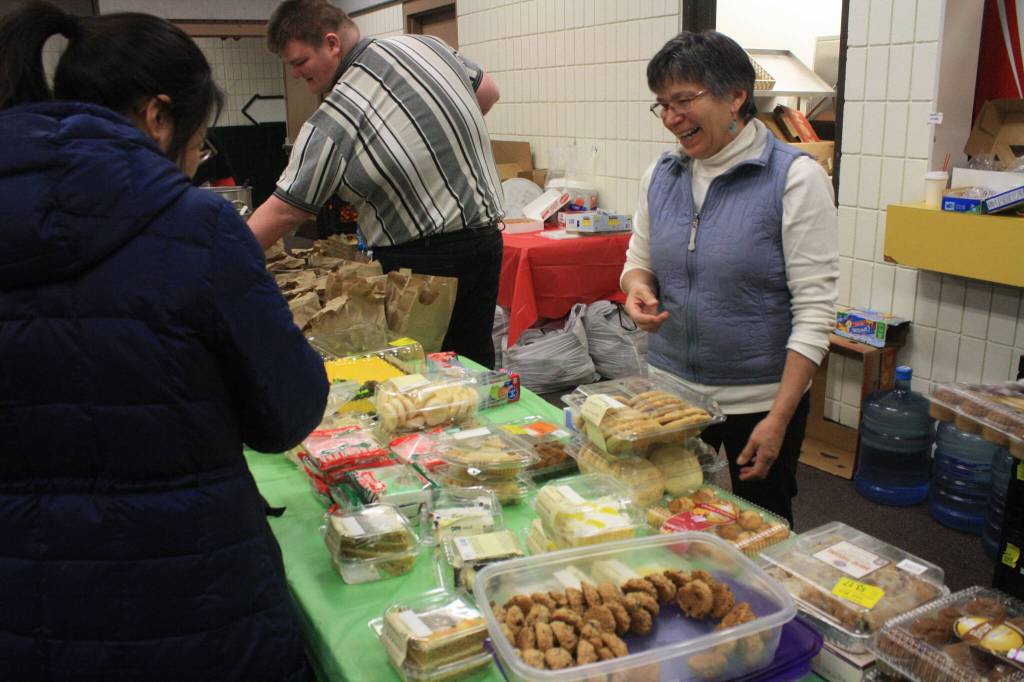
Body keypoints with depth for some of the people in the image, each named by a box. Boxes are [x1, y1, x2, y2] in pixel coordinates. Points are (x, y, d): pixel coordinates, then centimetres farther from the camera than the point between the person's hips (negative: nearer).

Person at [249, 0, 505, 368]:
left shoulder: (332, 124, -16)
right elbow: (488, 91, 19)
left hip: (421, 261, -7)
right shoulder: (427, 45, 2)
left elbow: (283, 213, -13)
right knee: (475, 363, 14)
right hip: (486, 238, 7)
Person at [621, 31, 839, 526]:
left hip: (760, 399, -4)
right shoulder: (660, 175, 1)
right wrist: (638, 288, -11)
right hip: (670, 389, 4)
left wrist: (779, 418, -18)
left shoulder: (795, 178, -14)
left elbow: (814, 311, -15)